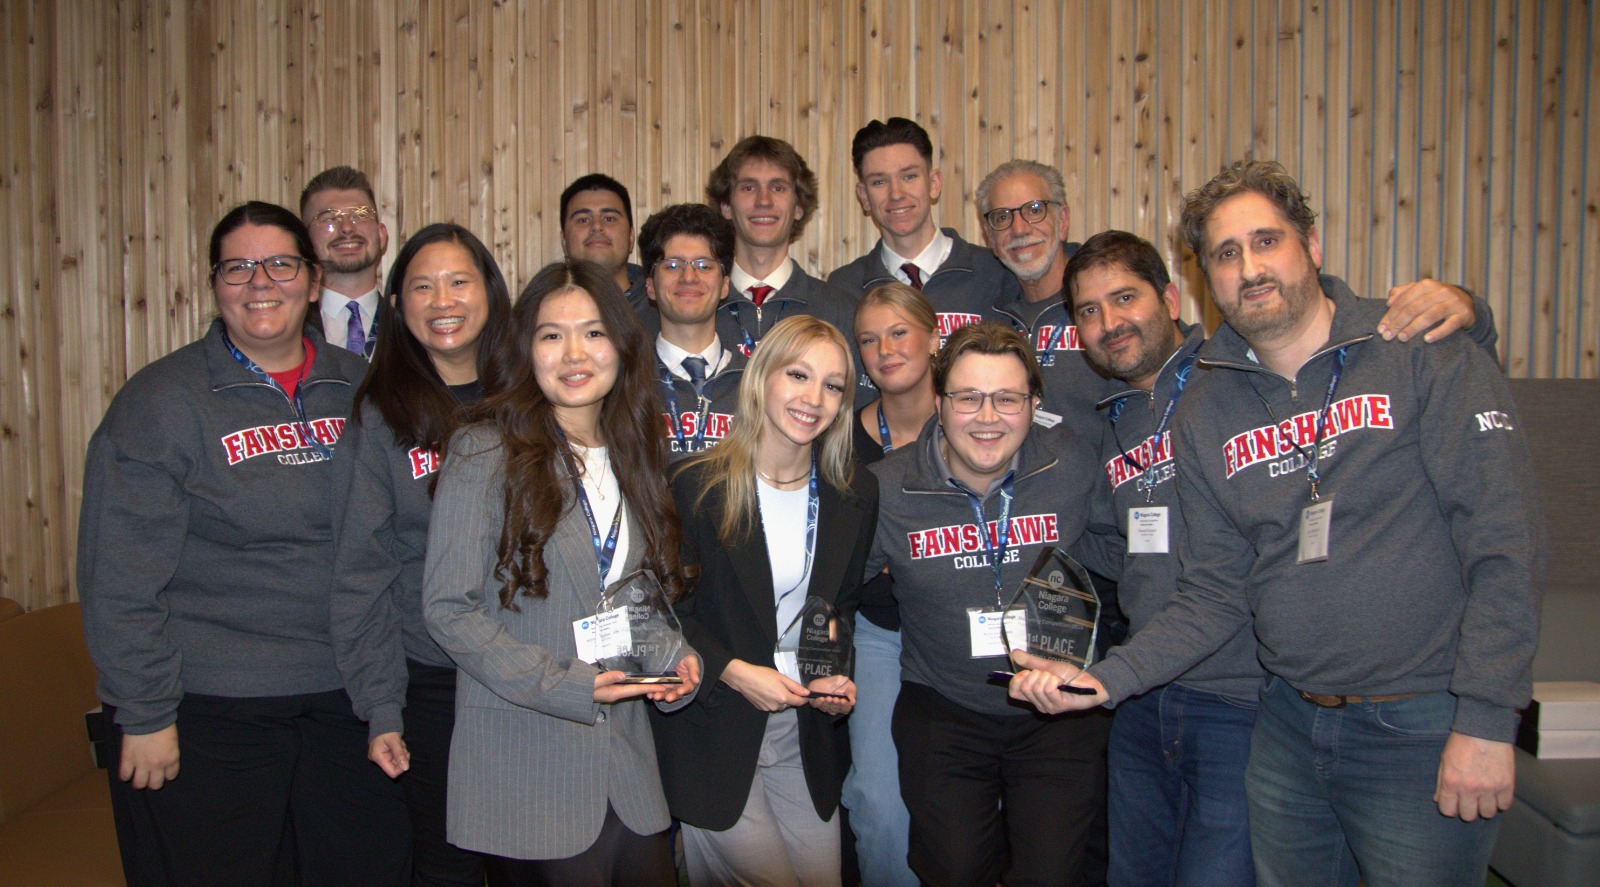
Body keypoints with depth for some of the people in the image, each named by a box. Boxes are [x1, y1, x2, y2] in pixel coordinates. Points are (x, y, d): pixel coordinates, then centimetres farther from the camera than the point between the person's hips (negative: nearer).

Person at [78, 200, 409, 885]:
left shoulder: (358, 386, 5)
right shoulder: (163, 399, -8)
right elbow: (121, 577, -10)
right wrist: (145, 715, -11)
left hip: (345, 699, 4)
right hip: (208, 710, -4)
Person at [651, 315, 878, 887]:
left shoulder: (855, 496, 2)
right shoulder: (698, 487, -11)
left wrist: (837, 672, -5)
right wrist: (732, 671, -18)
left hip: (807, 734, 5)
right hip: (714, 731, -4)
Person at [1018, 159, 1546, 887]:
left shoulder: (1425, 355, -8)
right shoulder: (1205, 412, 3)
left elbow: (1504, 541, -12)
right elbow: (1213, 595, 4)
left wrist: (1486, 720, -16)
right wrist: (1107, 679, -10)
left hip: (1423, 726, -4)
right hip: (1288, 725, 4)